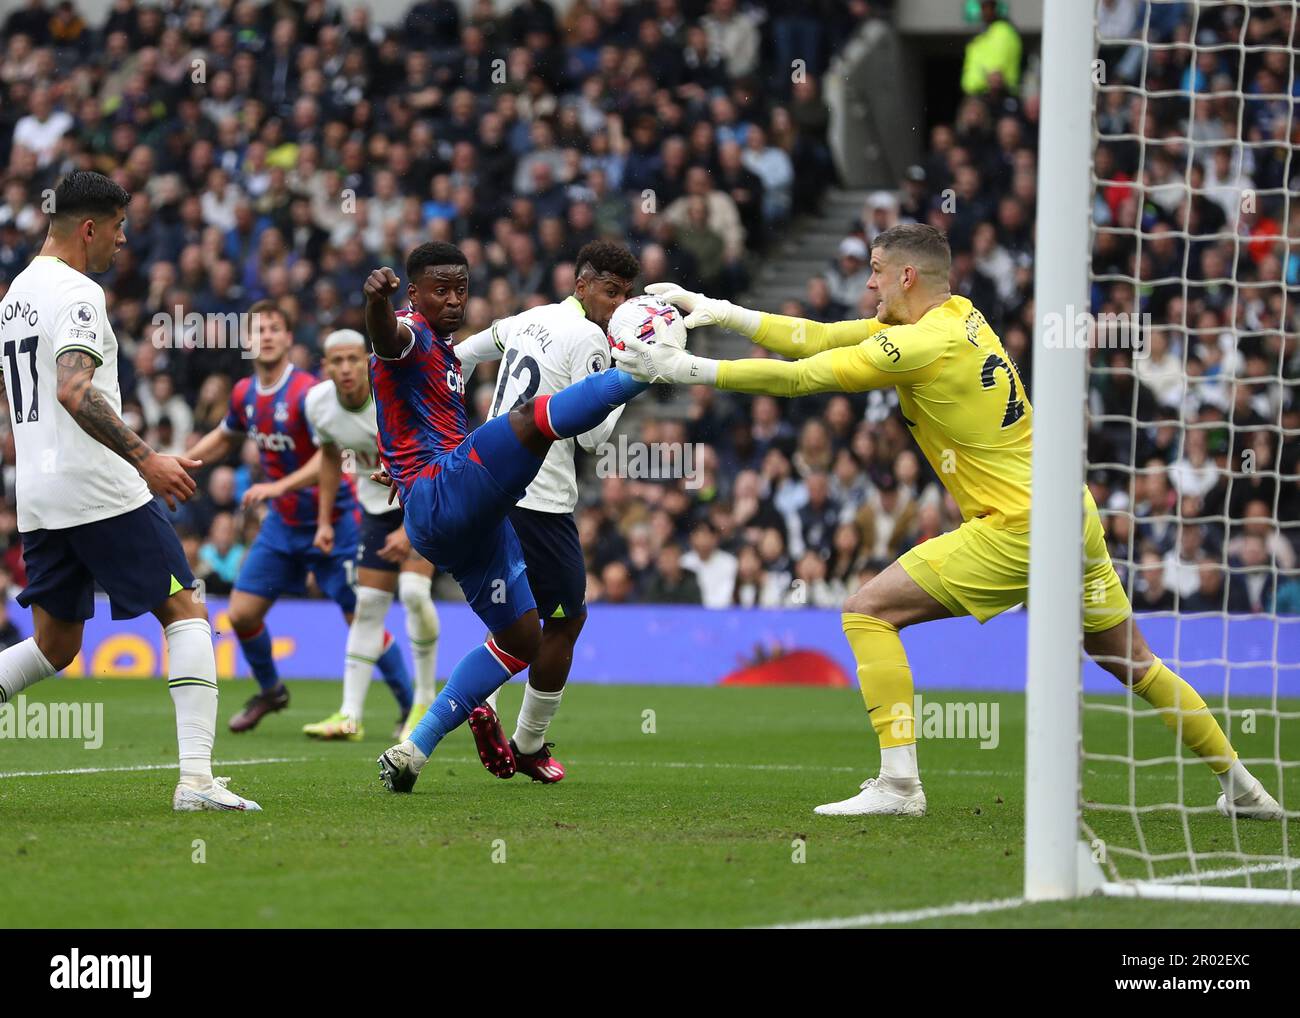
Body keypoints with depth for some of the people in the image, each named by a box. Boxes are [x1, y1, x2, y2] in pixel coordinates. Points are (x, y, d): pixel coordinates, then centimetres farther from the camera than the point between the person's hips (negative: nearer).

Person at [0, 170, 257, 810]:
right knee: (186, 613, -1)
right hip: (99, 492, -8)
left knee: (54, 647, 16)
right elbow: (73, 393, -26)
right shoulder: (77, 294, -11)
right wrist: (144, 458, -28)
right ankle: (196, 780, -10)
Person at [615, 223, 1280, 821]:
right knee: (1131, 660, 19)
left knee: (868, 611, -7)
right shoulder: (961, 316, 12)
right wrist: (720, 312, 11)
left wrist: (685, 369, -9)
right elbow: (820, 340, 15)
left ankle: (899, 782, -12)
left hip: (1019, 529, -9)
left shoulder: (921, 345, -14)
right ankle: (1240, 787, 24)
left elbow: (799, 377, -14)